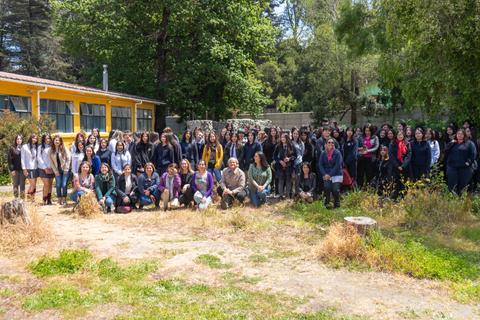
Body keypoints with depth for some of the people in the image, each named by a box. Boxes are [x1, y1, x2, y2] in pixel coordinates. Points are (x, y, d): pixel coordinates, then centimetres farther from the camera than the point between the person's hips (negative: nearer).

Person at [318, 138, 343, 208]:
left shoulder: (337, 153, -5)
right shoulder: (323, 154, 4)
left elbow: (337, 165, -11)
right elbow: (320, 165, 2)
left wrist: (330, 175, -17)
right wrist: (324, 174, -12)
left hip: (336, 175, -2)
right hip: (326, 175, 2)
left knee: (335, 190, -11)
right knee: (327, 187, -16)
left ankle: (337, 204, 11)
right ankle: (327, 203, 0)